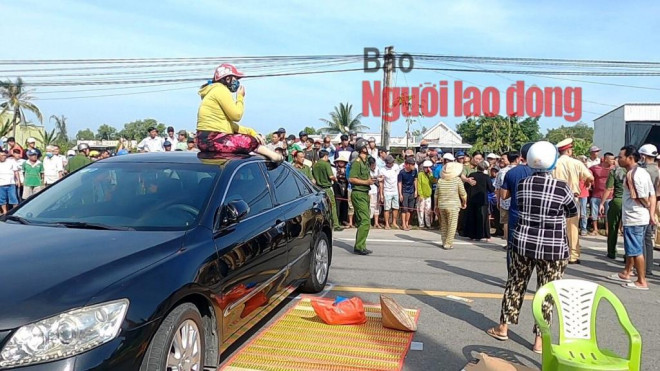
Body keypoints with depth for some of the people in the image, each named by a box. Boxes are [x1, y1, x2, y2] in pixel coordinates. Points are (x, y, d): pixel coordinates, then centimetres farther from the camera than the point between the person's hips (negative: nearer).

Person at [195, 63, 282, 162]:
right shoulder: (221, 90, -10)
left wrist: (250, 131, 5)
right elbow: (236, 115, -15)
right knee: (252, 141, -12)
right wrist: (240, 97, 1)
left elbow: (229, 123, 17)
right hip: (211, 140, -11)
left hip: (208, 139, 11)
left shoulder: (217, 90, 22)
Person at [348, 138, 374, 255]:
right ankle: (359, 247, -11)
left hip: (364, 194, 10)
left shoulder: (364, 162, 19)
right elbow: (351, 179, -19)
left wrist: (370, 180, 14)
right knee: (365, 221, -14)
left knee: (362, 221, 11)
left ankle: (360, 246, 17)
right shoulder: (357, 162, -12)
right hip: (358, 194, -10)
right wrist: (366, 182, -18)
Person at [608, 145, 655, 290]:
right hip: (641, 217, 10)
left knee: (636, 250, 0)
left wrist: (648, 207, 0)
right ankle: (626, 273, 33)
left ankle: (642, 282, 8)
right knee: (631, 248, 21)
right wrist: (652, 213, 5)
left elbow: (641, 198, -19)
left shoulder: (631, 174, -19)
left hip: (633, 218, -10)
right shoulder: (643, 172, 10)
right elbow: (652, 195, 8)